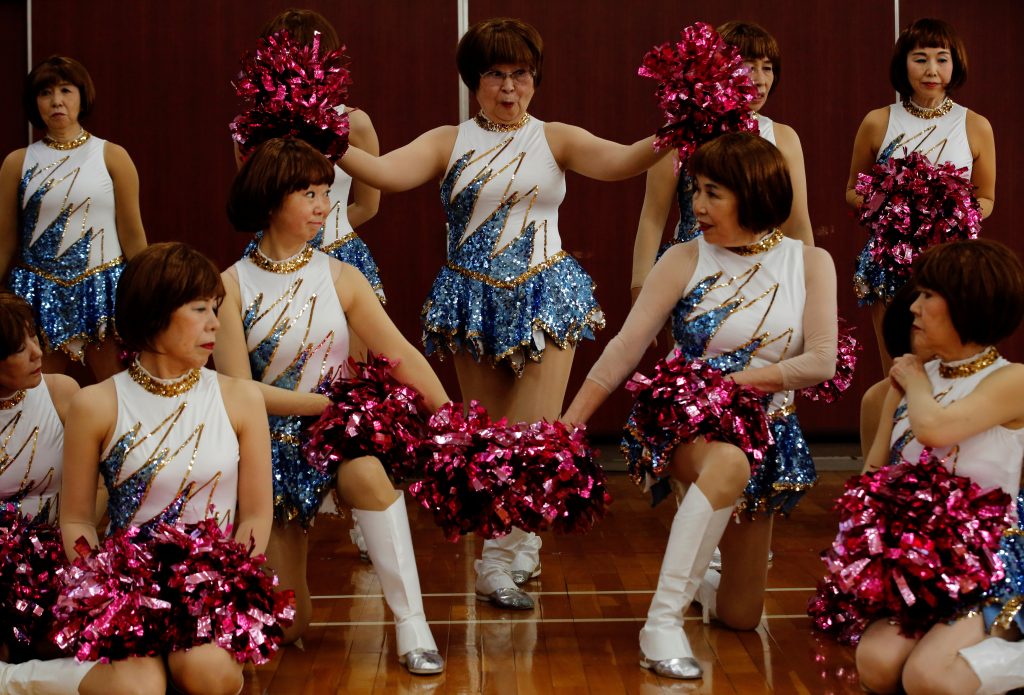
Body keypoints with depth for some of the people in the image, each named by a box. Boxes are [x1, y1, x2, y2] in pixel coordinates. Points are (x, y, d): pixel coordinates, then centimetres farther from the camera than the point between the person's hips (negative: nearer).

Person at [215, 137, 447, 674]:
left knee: (367, 470, -39)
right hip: (272, 447, -1)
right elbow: (238, 389, -12)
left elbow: (402, 355, -6)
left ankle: (412, 625, -30)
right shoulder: (233, 287, -7)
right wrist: (330, 402, -19)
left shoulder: (339, 277, -1)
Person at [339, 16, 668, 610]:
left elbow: (620, 162, -12)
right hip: (476, 302, 1)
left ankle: (502, 560, 2)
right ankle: (522, 546, 22)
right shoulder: (449, 143, 4)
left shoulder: (555, 139, 2)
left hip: (546, 298, -1)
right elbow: (386, 172, -10)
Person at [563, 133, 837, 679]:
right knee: (730, 462, -42)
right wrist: (567, 426, -16)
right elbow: (624, 349, -10)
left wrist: (733, 379, -18)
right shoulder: (685, 260, -6)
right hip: (684, 422, -2)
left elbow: (821, 362, -10)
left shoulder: (809, 264, -2)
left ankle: (700, 581, 45)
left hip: (767, 431, 3)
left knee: (741, 616, 7)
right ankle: (662, 623, -37)